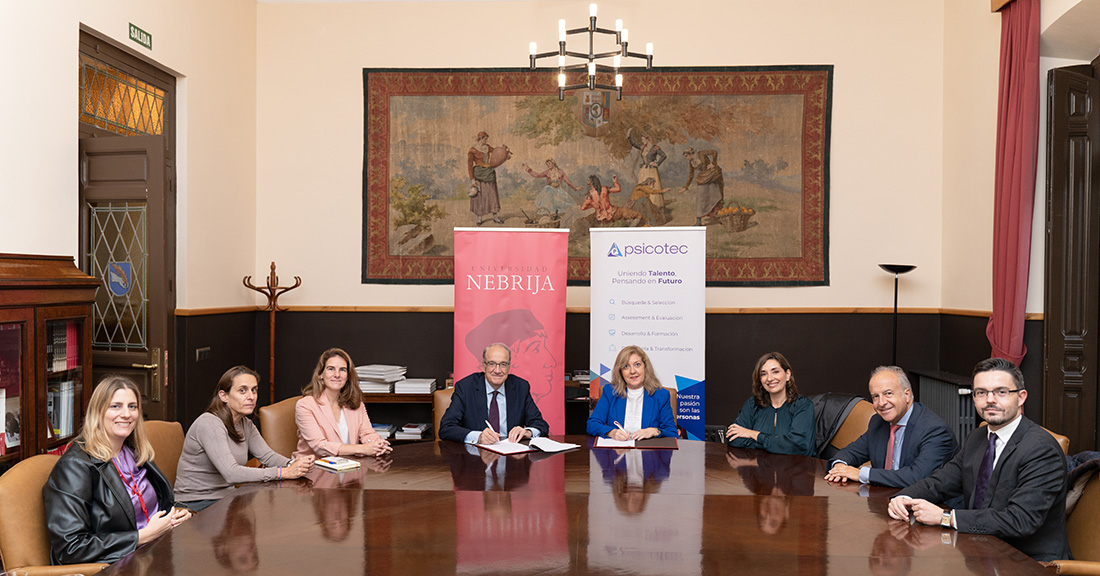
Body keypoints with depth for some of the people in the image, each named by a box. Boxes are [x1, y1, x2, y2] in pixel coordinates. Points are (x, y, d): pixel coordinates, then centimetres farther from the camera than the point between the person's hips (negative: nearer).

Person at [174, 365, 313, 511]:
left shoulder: (246, 424, 8)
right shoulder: (209, 424, -21)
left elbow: (267, 455, 1)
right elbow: (231, 473, -30)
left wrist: (292, 464, -23)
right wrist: (284, 473, -33)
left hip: (226, 496, 8)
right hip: (197, 504, -8)